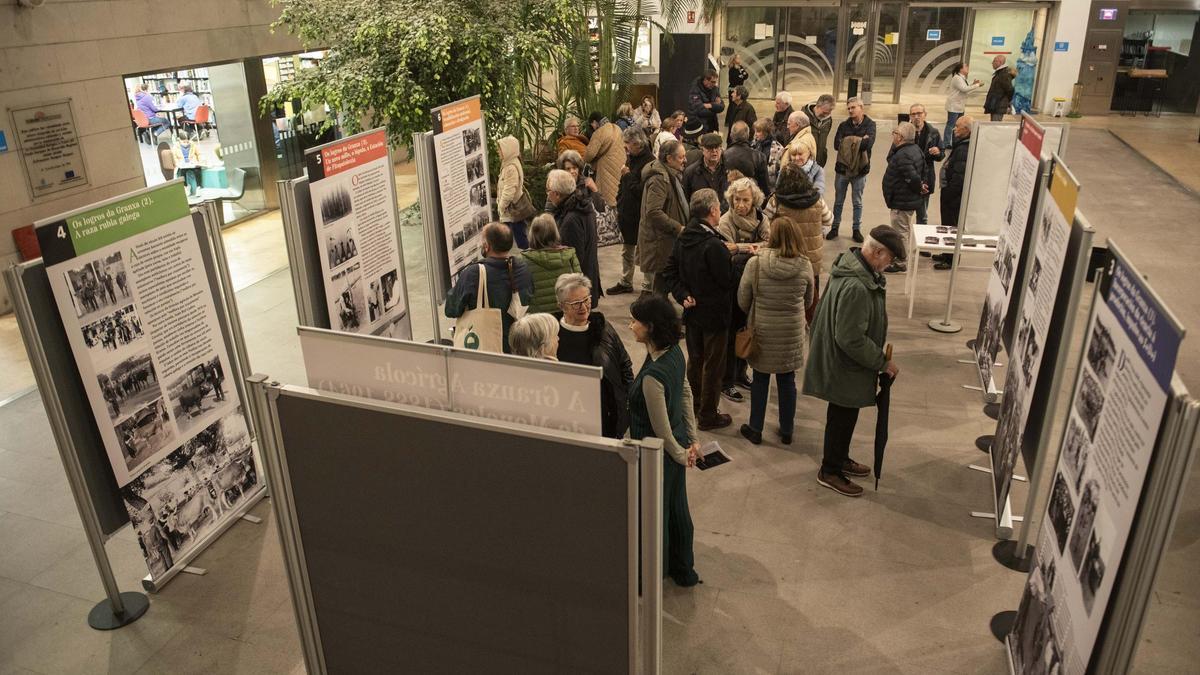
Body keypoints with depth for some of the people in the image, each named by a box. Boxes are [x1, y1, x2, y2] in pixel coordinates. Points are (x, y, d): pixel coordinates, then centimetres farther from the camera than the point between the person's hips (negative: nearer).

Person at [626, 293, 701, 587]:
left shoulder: (652, 375, -34)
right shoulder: (674, 352, -7)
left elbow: (661, 429, -24)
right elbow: (686, 394, 4)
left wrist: (681, 454, -7)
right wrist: (693, 439, 11)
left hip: (658, 453, -8)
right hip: (677, 446, 8)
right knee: (677, 507, 25)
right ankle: (683, 569, 46)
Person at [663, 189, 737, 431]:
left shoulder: (683, 239, -1)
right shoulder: (714, 245, -26)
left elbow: (670, 271, 3)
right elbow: (729, 280, -21)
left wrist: (683, 295, -3)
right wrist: (732, 255, -7)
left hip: (693, 310, 8)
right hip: (715, 313, -8)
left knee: (695, 359, 22)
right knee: (713, 365, 7)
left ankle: (692, 407, 36)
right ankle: (707, 416, 19)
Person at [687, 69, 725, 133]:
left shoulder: (713, 88, 7)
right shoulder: (695, 91, -12)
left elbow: (722, 106, 3)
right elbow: (700, 110, -24)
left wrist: (711, 105, -17)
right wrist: (716, 106, -10)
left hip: (712, 126, 6)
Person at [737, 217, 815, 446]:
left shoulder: (755, 263, -16)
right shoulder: (805, 266, -11)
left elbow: (743, 300, -7)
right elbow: (808, 300, 4)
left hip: (762, 331, -1)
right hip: (792, 333, 1)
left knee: (760, 380, 16)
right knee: (787, 381, 16)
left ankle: (755, 429, 27)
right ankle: (786, 431, 29)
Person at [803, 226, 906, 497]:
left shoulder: (852, 267, 0)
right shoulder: (856, 287, -33)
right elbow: (851, 339, -31)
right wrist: (882, 362, -18)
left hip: (840, 361, 10)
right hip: (844, 367, -10)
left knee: (844, 415, 25)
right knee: (842, 417, 9)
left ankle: (840, 459, 44)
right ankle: (829, 472, 27)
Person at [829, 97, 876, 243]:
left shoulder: (870, 124, -4)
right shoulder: (844, 125, 4)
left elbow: (869, 143, -21)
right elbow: (837, 144, -10)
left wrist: (848, 141, -13)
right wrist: (859, 141, -14)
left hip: (860, 169, -2)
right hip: (842, 168, 2)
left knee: (857, 202, 8)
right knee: (838, 201, 10)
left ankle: (857, 230, 18)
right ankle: (835, 228, 20)